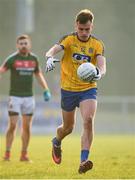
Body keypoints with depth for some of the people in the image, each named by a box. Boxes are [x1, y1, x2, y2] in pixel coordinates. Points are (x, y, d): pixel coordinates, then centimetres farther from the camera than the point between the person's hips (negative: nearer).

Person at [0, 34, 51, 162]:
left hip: (29, 97, 4)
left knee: (27, 127, 5)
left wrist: (46, 90, 14)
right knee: (12, 125, -9)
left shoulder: (33, 58, 7)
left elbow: (39, 74, 19)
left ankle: (24, 154, 13)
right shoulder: (12, 59, -6)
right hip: (15, 96, -4)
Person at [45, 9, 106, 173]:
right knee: (68, 128, 14)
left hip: (88, 89, 0)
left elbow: (102, 64, -19)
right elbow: (53, 50, -25)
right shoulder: (69, 40, -7)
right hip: (68, 89, 0)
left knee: (88, 120, -24)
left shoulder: (97, 44, -4)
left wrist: (99, 72, -44)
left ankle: (84, 161, -24)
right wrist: (50, 57, -50)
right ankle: (56, 142, 49)